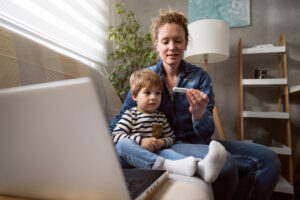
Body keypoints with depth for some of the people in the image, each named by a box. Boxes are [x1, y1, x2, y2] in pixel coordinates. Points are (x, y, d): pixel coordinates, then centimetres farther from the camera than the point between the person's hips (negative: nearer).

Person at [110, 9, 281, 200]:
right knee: (224, 163, -32)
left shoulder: (200, 76, 1)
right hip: (166, 146, -3)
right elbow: (121, 118, 7)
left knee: (269, 159, -12)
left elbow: (206, 133, -3)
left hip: (198, 143, 3)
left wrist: (198, 114, -26)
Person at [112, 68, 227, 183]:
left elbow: (171, 138, 20)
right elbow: (116, 135, -8)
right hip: (132, 156, -2)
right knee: (122, 144, -34)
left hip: (153, 154, 3)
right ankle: (167, 165, -51)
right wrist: (141, 141, -21)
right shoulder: (130, 115, 4)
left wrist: (162, 142, -5)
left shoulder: (161, 116, 18)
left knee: (167, 152, -29)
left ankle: (200, 167, -57)